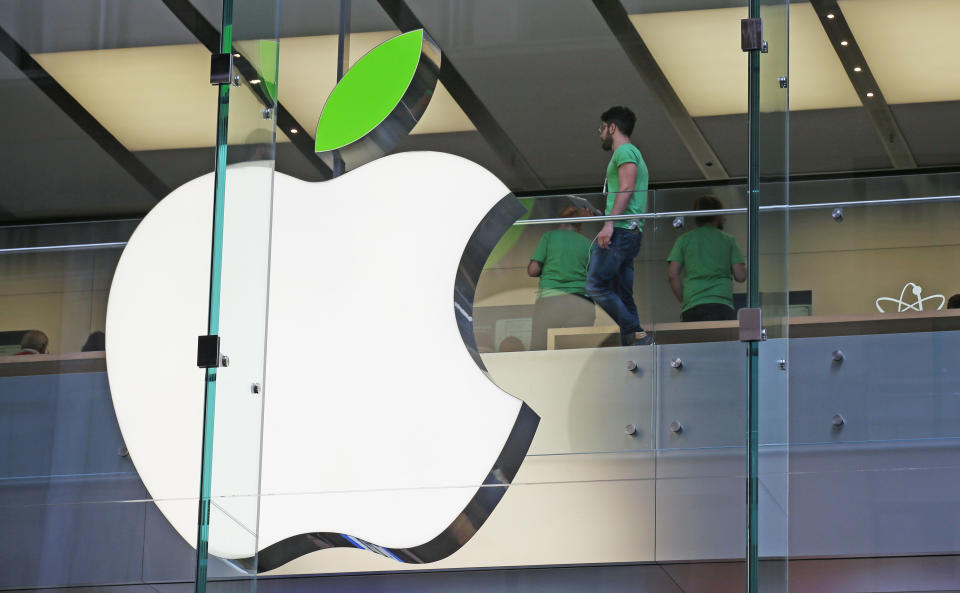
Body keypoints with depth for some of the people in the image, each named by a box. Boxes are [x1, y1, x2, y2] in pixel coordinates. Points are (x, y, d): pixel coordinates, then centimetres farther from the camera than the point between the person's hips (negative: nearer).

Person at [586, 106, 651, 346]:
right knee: (622, 296, 5)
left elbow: (627, 189, -18)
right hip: (632, 232, 10)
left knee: (596, 286, -14)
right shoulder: (634, 153, 27)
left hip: (620, 229, -10)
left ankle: (636, 334, -19)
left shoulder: (624, 151, -3)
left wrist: (609, 224, -25)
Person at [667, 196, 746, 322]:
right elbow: (740, 276, 6)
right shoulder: (728, 240, 10)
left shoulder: (684, 240, 13)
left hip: (691, 306, 2)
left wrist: (683, 301, 12)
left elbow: (673, 275, 5)